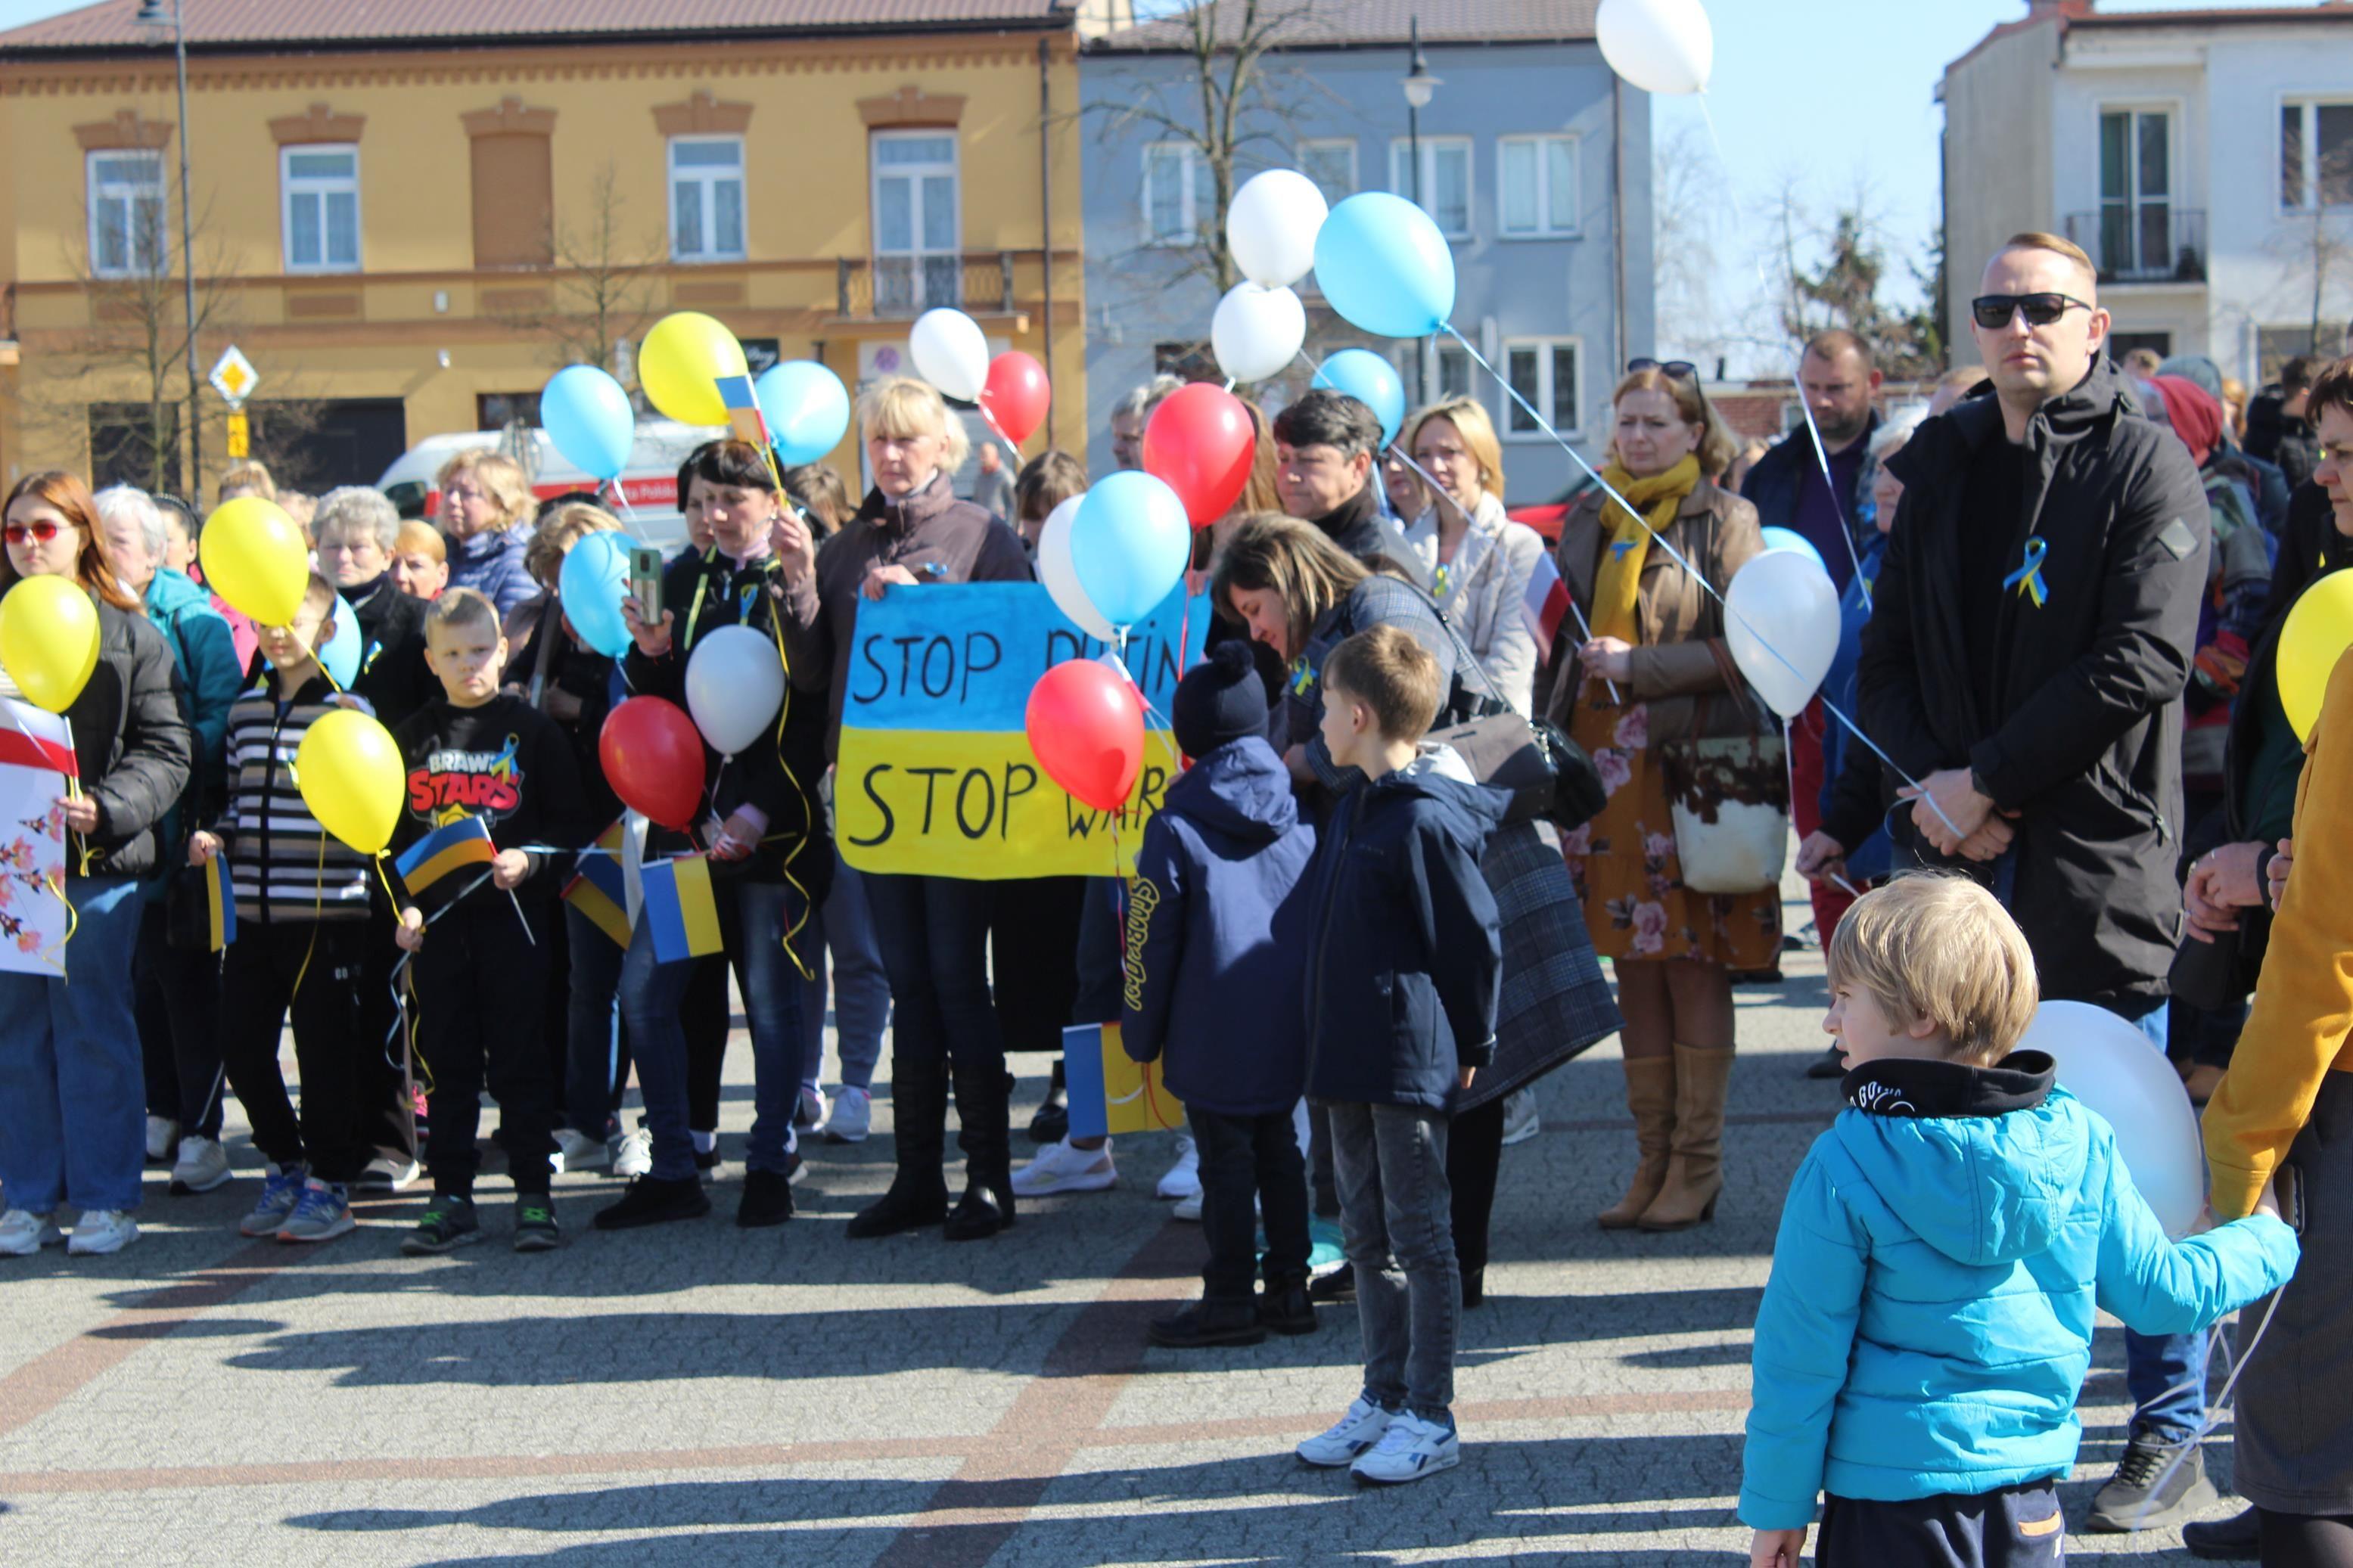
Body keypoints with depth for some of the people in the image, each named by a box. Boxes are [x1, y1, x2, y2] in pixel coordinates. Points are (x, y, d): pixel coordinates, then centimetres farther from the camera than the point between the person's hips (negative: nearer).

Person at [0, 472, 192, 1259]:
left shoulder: (130, 634, 3)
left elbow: (165, 752, -2)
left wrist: (105, 808, -17)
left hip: (97, 865, -3)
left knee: (93, 1030, 1)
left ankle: (106, 1199, 8)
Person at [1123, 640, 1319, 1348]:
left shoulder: (1176, 826, -10)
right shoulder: (1302, 813, 5)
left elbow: (1151, 939, -7)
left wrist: (1140, 1033, 4)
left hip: (1216, 1035, -5)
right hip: (1292, 1027, 5)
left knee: (1225, 1162, 1)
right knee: (1280, 1151, 16)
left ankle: (1230, 1299, 5)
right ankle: (1289, 1286, 20)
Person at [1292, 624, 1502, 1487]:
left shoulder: (1424, 821, -18)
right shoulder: (1355, 806, 11)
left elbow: (1475, 940, -14)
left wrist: (1470, 1046, -6)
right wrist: (1330, 1039, 17)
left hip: (1409, 1060, -9)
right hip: (1350, 1056, 9)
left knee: (1420, 1238, 0)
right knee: (1368, 1237, 15)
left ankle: (1431, 1418, 7)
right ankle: (1382, 1399, 24)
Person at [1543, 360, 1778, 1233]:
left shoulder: (1724, 521, -2)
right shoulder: (1589, 520, 15)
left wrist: (1638, 665, -14)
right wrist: (1560, 734, 13)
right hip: (1605, 763, 6)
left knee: (1692, 965, -4)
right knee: (1632, 965, 7)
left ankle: (1697, 1167, 2)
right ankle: (1653, 1161, 14)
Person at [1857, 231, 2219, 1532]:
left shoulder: (2145, 467, -3)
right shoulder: (1943, 467, 13)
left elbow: (2140, 664, -14)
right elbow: (1890, 652, 14)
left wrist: (1989, 782, -13)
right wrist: (1929, 786, -4)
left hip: (2098, 852, -5)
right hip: (1958, 853, 5)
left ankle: (2172, 1434, 10)